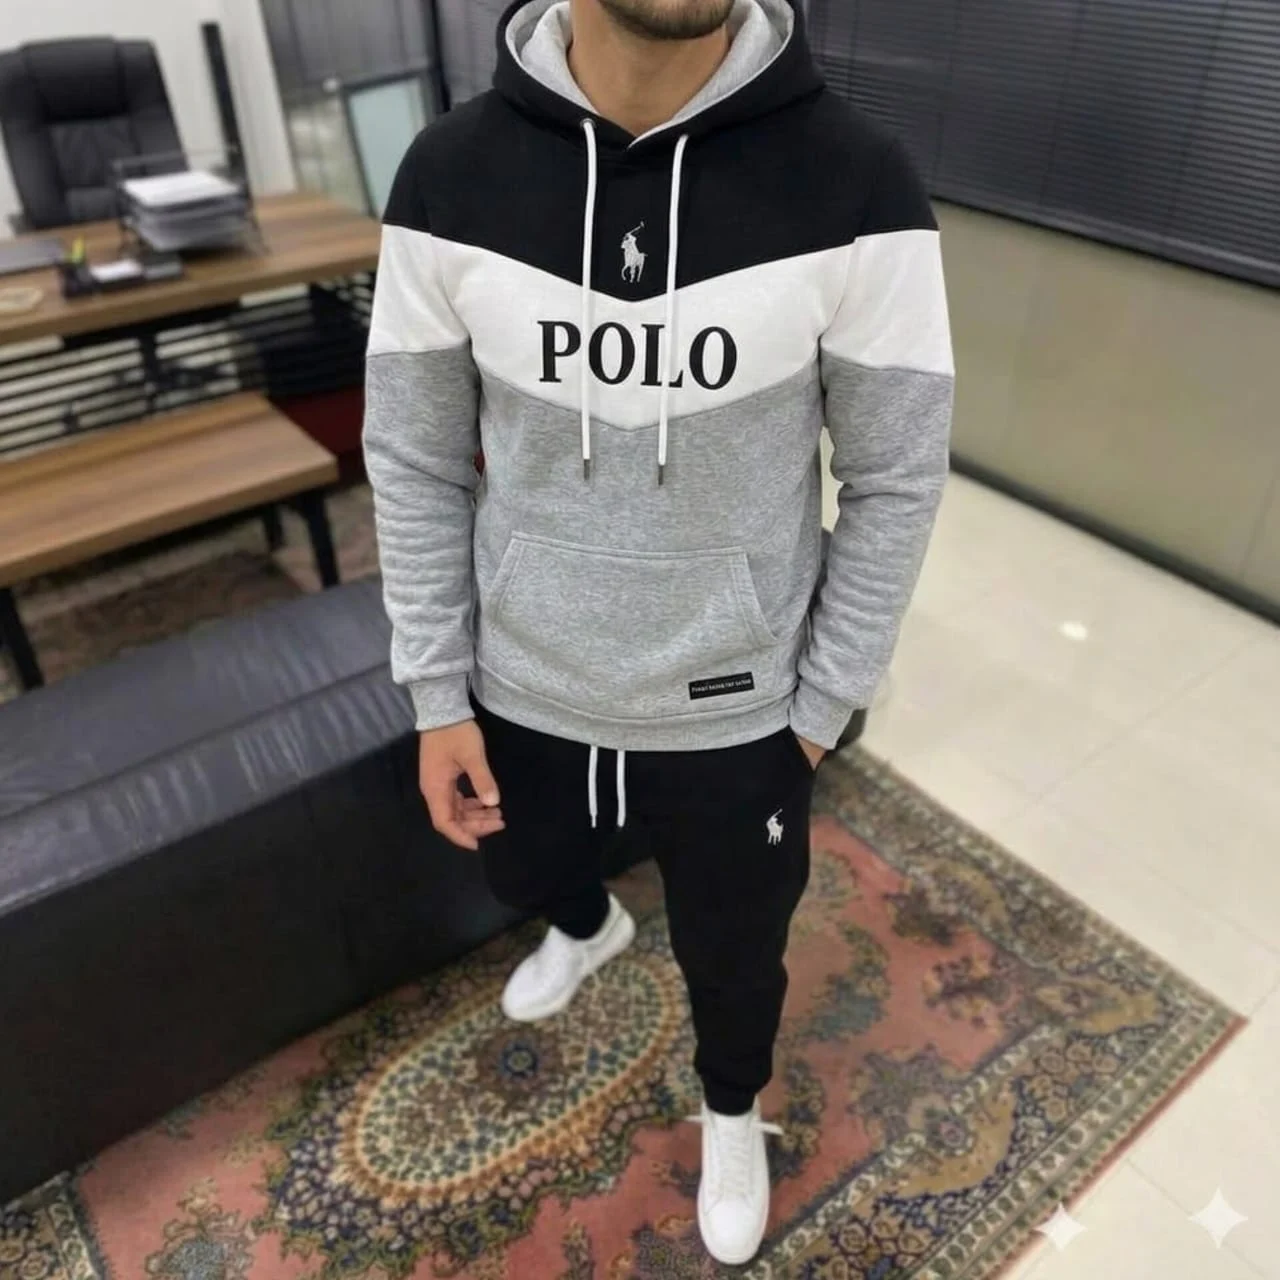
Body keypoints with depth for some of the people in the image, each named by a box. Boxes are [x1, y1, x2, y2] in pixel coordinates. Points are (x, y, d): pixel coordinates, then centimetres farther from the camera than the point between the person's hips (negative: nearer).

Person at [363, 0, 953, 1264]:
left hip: (734, 715, -2)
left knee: (733, 955, 22)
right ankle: (587, 927, 72)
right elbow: (415, 466, -3)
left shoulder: (856, 189, -19)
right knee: (525, 871, 32)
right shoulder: (451, 176, -13)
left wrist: (821, 708, -3)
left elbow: (896, 484, -8)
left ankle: (732, 1111, 60)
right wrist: (438, 695, -1)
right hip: (522, 693, 3)